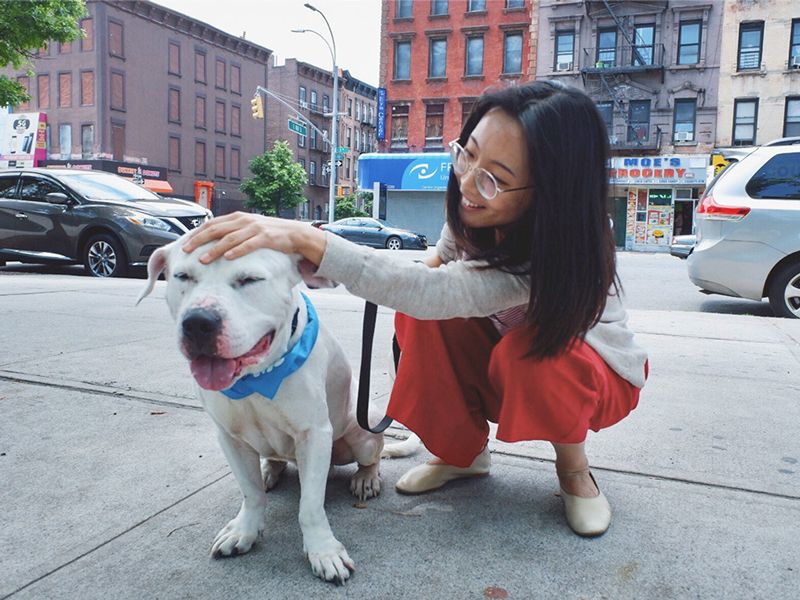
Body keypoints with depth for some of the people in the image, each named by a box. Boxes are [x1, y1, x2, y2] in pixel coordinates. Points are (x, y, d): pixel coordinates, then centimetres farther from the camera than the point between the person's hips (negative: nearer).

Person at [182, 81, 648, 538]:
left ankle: (574, 468, -7)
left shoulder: (558, 253, -39)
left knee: (527, 354, -39)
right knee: (421, 315, -23)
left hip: (596, 371, -4)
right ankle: (463, 452, -2)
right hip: (505, 363, 5)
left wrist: (305, 238, -59)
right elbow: (442, 263, 4)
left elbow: (432, 291, -51)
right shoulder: (474, 209, -18)